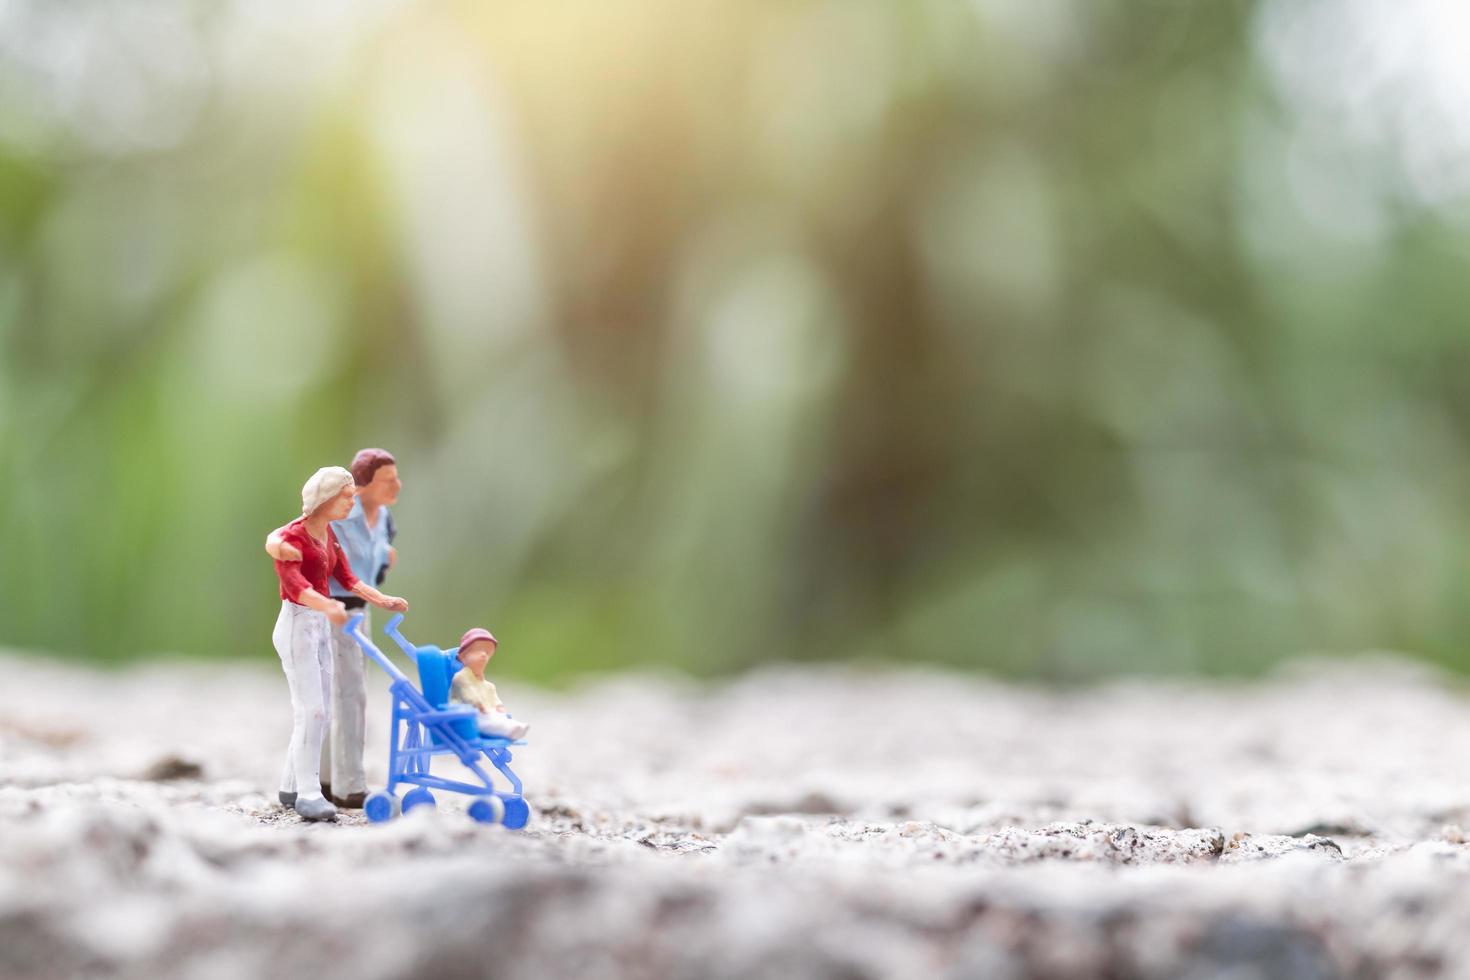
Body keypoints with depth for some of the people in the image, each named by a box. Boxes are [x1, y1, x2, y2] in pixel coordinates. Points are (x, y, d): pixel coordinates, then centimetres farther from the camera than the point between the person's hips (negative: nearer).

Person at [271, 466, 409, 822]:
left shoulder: (328, 535, 11)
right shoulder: (293, 535, -16)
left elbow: (347, 578, 12)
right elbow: (293, 583, -32)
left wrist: (382, 600, -1)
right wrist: (327, 606, -49)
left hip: (320, 626, 9)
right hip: (297, 625, -9)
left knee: (321, 711, 11)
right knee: (311, 710, -11)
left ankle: (291, 786, 21)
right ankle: (308, 794, -7)